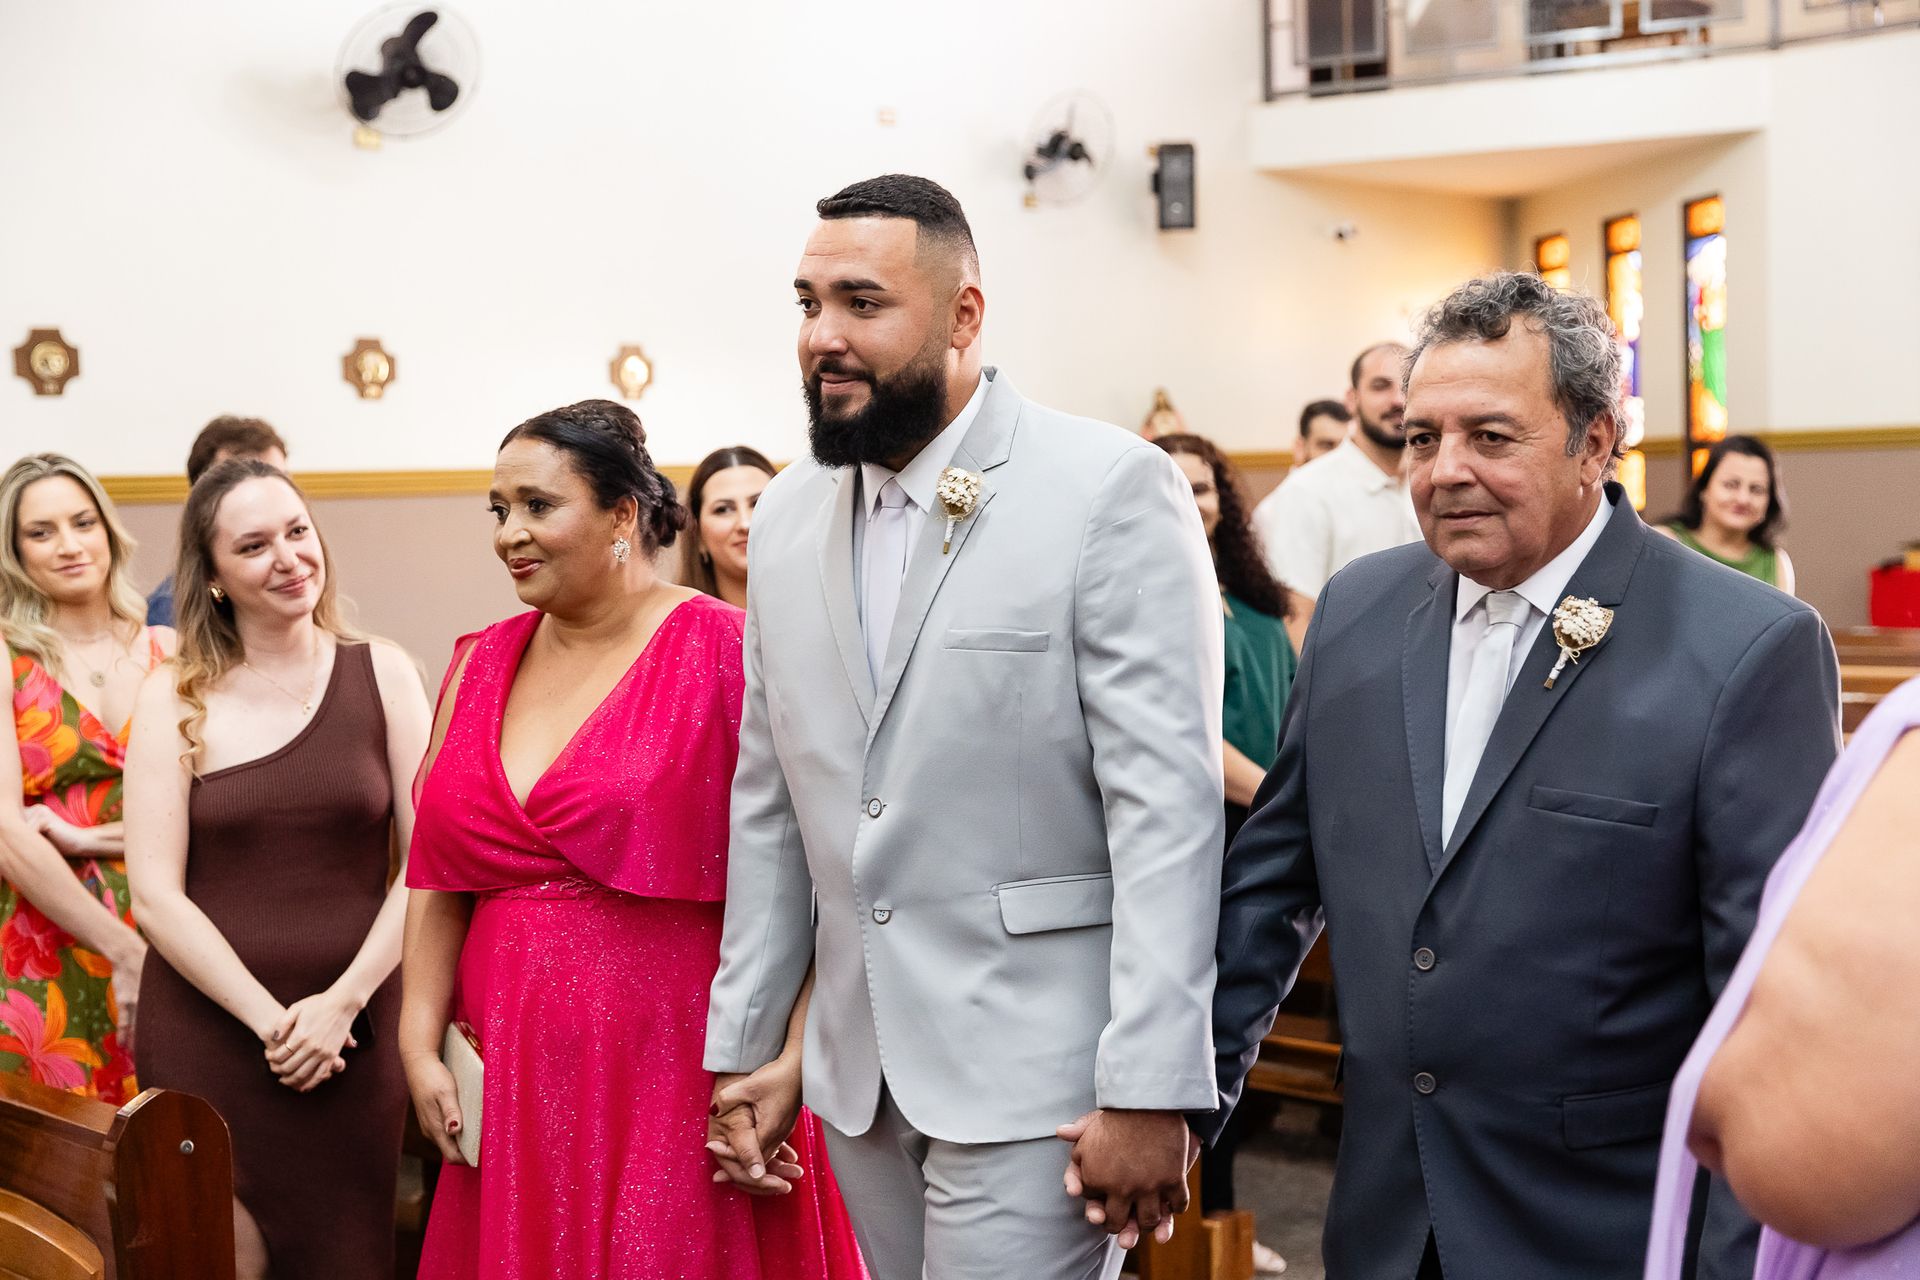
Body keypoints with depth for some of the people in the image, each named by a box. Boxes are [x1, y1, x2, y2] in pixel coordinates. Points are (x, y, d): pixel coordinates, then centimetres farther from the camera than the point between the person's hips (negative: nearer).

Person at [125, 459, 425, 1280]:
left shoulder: (381, 673, 2)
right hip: (208, 1024, -1)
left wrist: (340, 1002, -10)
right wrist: (269, 1018, -10)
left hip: (352, 1028, 1)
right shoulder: (174, 698, 0)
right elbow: (156, 895, -4)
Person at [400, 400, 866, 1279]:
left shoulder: (726, 654, -8)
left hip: (678, 1095, -5)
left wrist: (784, 1067, -19)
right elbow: (439, 881, 12)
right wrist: (420, 1048, 4)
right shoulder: (480, 665, 10)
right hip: (515, 1098, 5)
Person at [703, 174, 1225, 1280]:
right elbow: (770, 808, 11)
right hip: (860, 1070, 6)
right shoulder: (789, 517, 8)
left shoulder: (1114, 490, -11)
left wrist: (1150, 1093, -17)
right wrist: (741, 1050, 11)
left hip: (1031, 1077, -6)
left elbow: (1167, 805, -15)